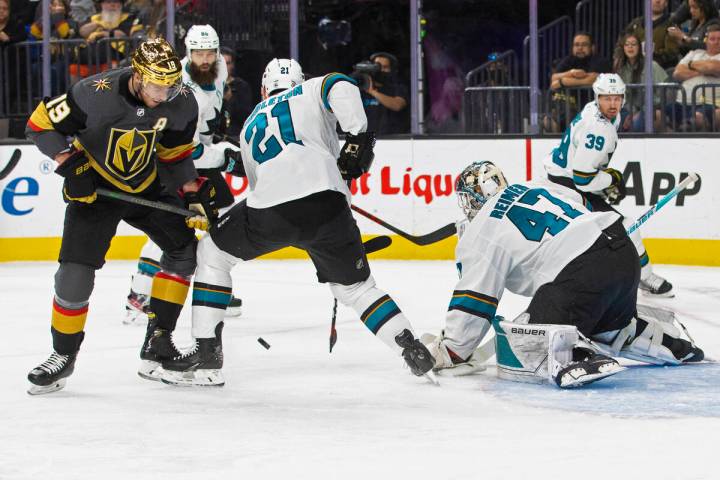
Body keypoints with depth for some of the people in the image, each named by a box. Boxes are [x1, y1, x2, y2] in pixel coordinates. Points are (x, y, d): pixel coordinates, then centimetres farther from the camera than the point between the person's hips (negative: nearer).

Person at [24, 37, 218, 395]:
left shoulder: (180, 104, -14)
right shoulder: (96, 94, -28)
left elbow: (175, 153, 4)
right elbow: (41, 124, -18)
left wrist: (194, 193, -4)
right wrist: (71, 166, -25)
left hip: (146, 186, 5)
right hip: (95, 188, -5)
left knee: (184, 248, -2)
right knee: (76, 271, -14)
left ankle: (158, 340, 7)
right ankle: (63, 354, 4)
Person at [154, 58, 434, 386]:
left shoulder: (250, 127, 34)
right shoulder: (311, 91, 24)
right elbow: (341, 87, 0)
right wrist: (357, 136, 1)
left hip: (270, 209, 0)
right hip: (326, 202, 0)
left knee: (212, 254, 24)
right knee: (356, 286, 19)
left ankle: (207, 353, 17)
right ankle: (412, 349, 7)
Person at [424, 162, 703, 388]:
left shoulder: (479, 236, 4)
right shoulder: (532, 188, 23)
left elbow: (473, 300, 3)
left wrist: (450, 352, 11)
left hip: (581, 272, -8)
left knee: (521, 347, -11)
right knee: (612, 327, 36)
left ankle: (576, 359, -36)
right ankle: (670, 343, 37)